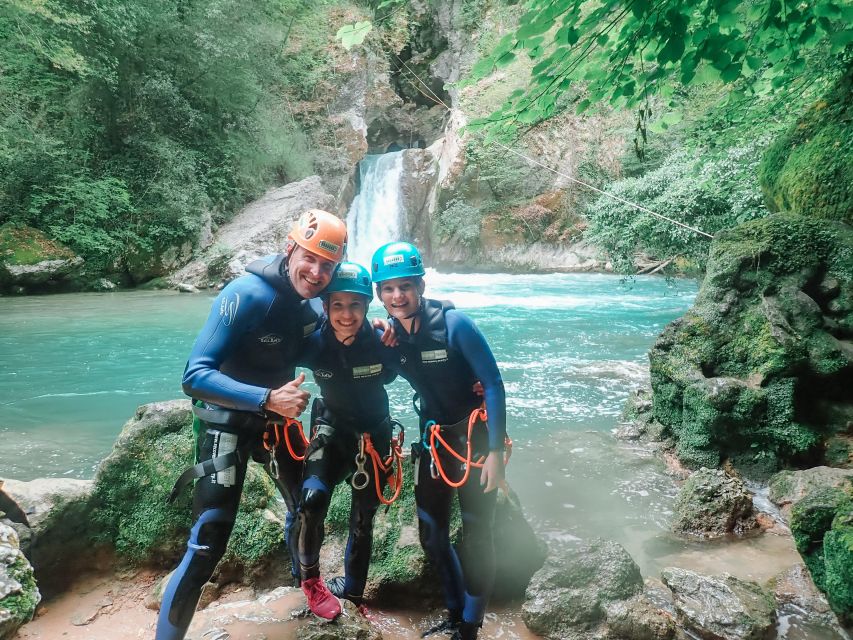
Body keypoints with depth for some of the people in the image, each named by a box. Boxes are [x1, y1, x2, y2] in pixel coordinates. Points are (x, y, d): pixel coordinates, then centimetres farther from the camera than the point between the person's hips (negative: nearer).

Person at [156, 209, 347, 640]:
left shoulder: (313, 304, -6)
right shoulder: (248, 294, -27)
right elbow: (195, 375, -31)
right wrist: (268, 398, -40)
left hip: (276, 417, 7)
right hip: (227, 420, -7)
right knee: (207, 544, -11)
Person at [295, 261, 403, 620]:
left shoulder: (381, 341, -23)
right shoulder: (314, 344, -22)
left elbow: (389, 375, -5)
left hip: (374, 431, 1)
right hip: (332, 427, -1)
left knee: (363, 518, 13)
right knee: (312, 498, -25)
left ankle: (352, 589, 38)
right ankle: (310, 580, 2)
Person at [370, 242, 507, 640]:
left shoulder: (454, 324, -20)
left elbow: (493, 384, -18)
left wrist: (495, 450, -20)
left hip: (475, 435, -5)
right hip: (433, 438, 5)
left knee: (475, 534, 0)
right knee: (431, 533, 11)